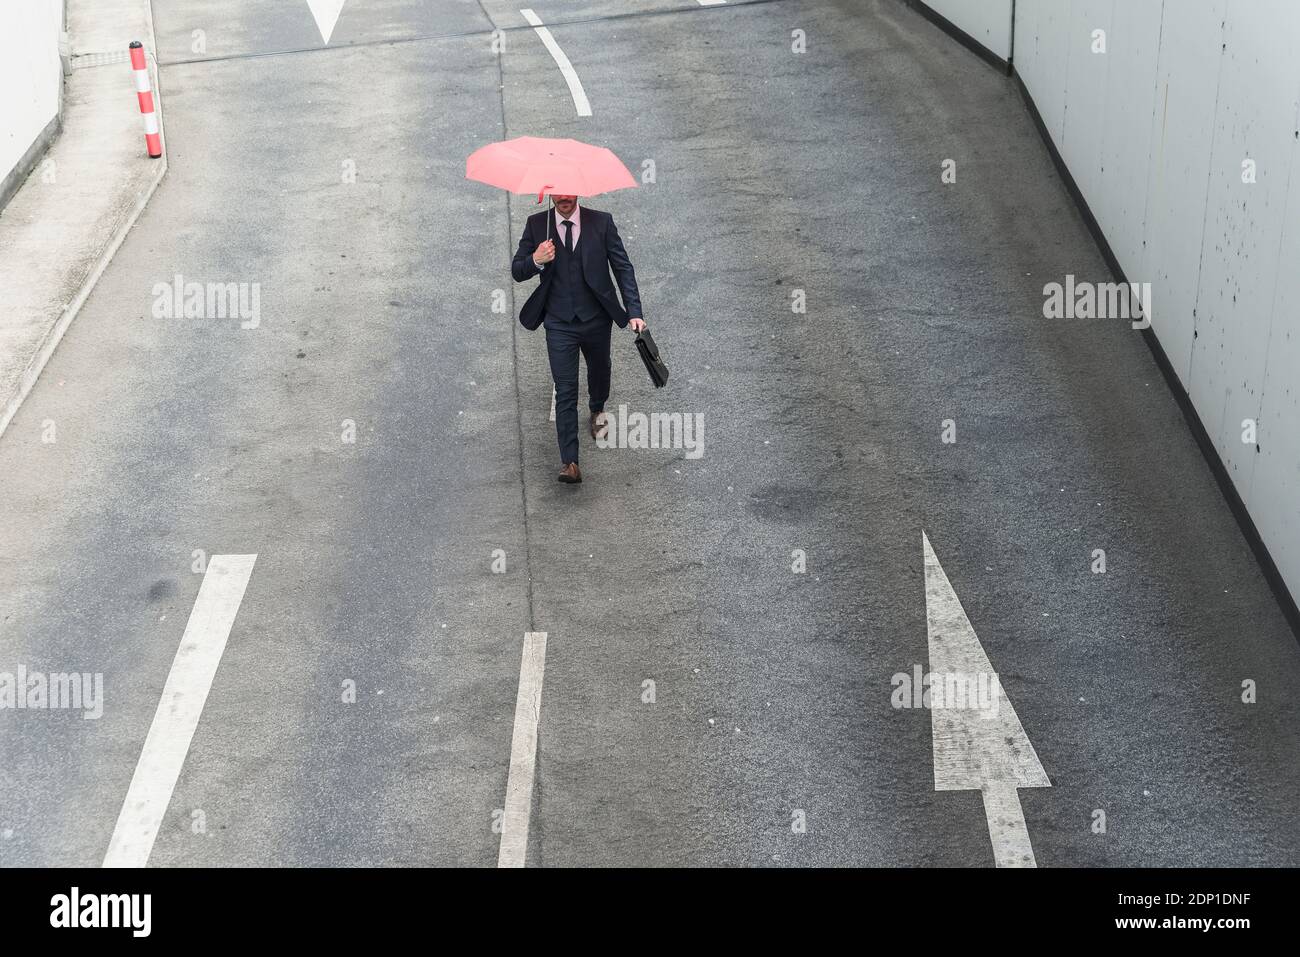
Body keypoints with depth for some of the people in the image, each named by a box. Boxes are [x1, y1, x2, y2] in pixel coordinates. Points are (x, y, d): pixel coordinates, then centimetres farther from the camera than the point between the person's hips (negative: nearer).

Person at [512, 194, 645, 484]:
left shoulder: (601, 222, -7)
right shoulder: (536, 224, -5)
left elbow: (623, 267, -3)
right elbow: (517, 272, -1)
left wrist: (634, 312, -11)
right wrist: (536, 261, -24)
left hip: (596, 320, 1)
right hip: (559, 324, -1)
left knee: (599, 372, 24)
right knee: (565, 391, -6)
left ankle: (597, 411, 57)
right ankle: (569, 462, -6)